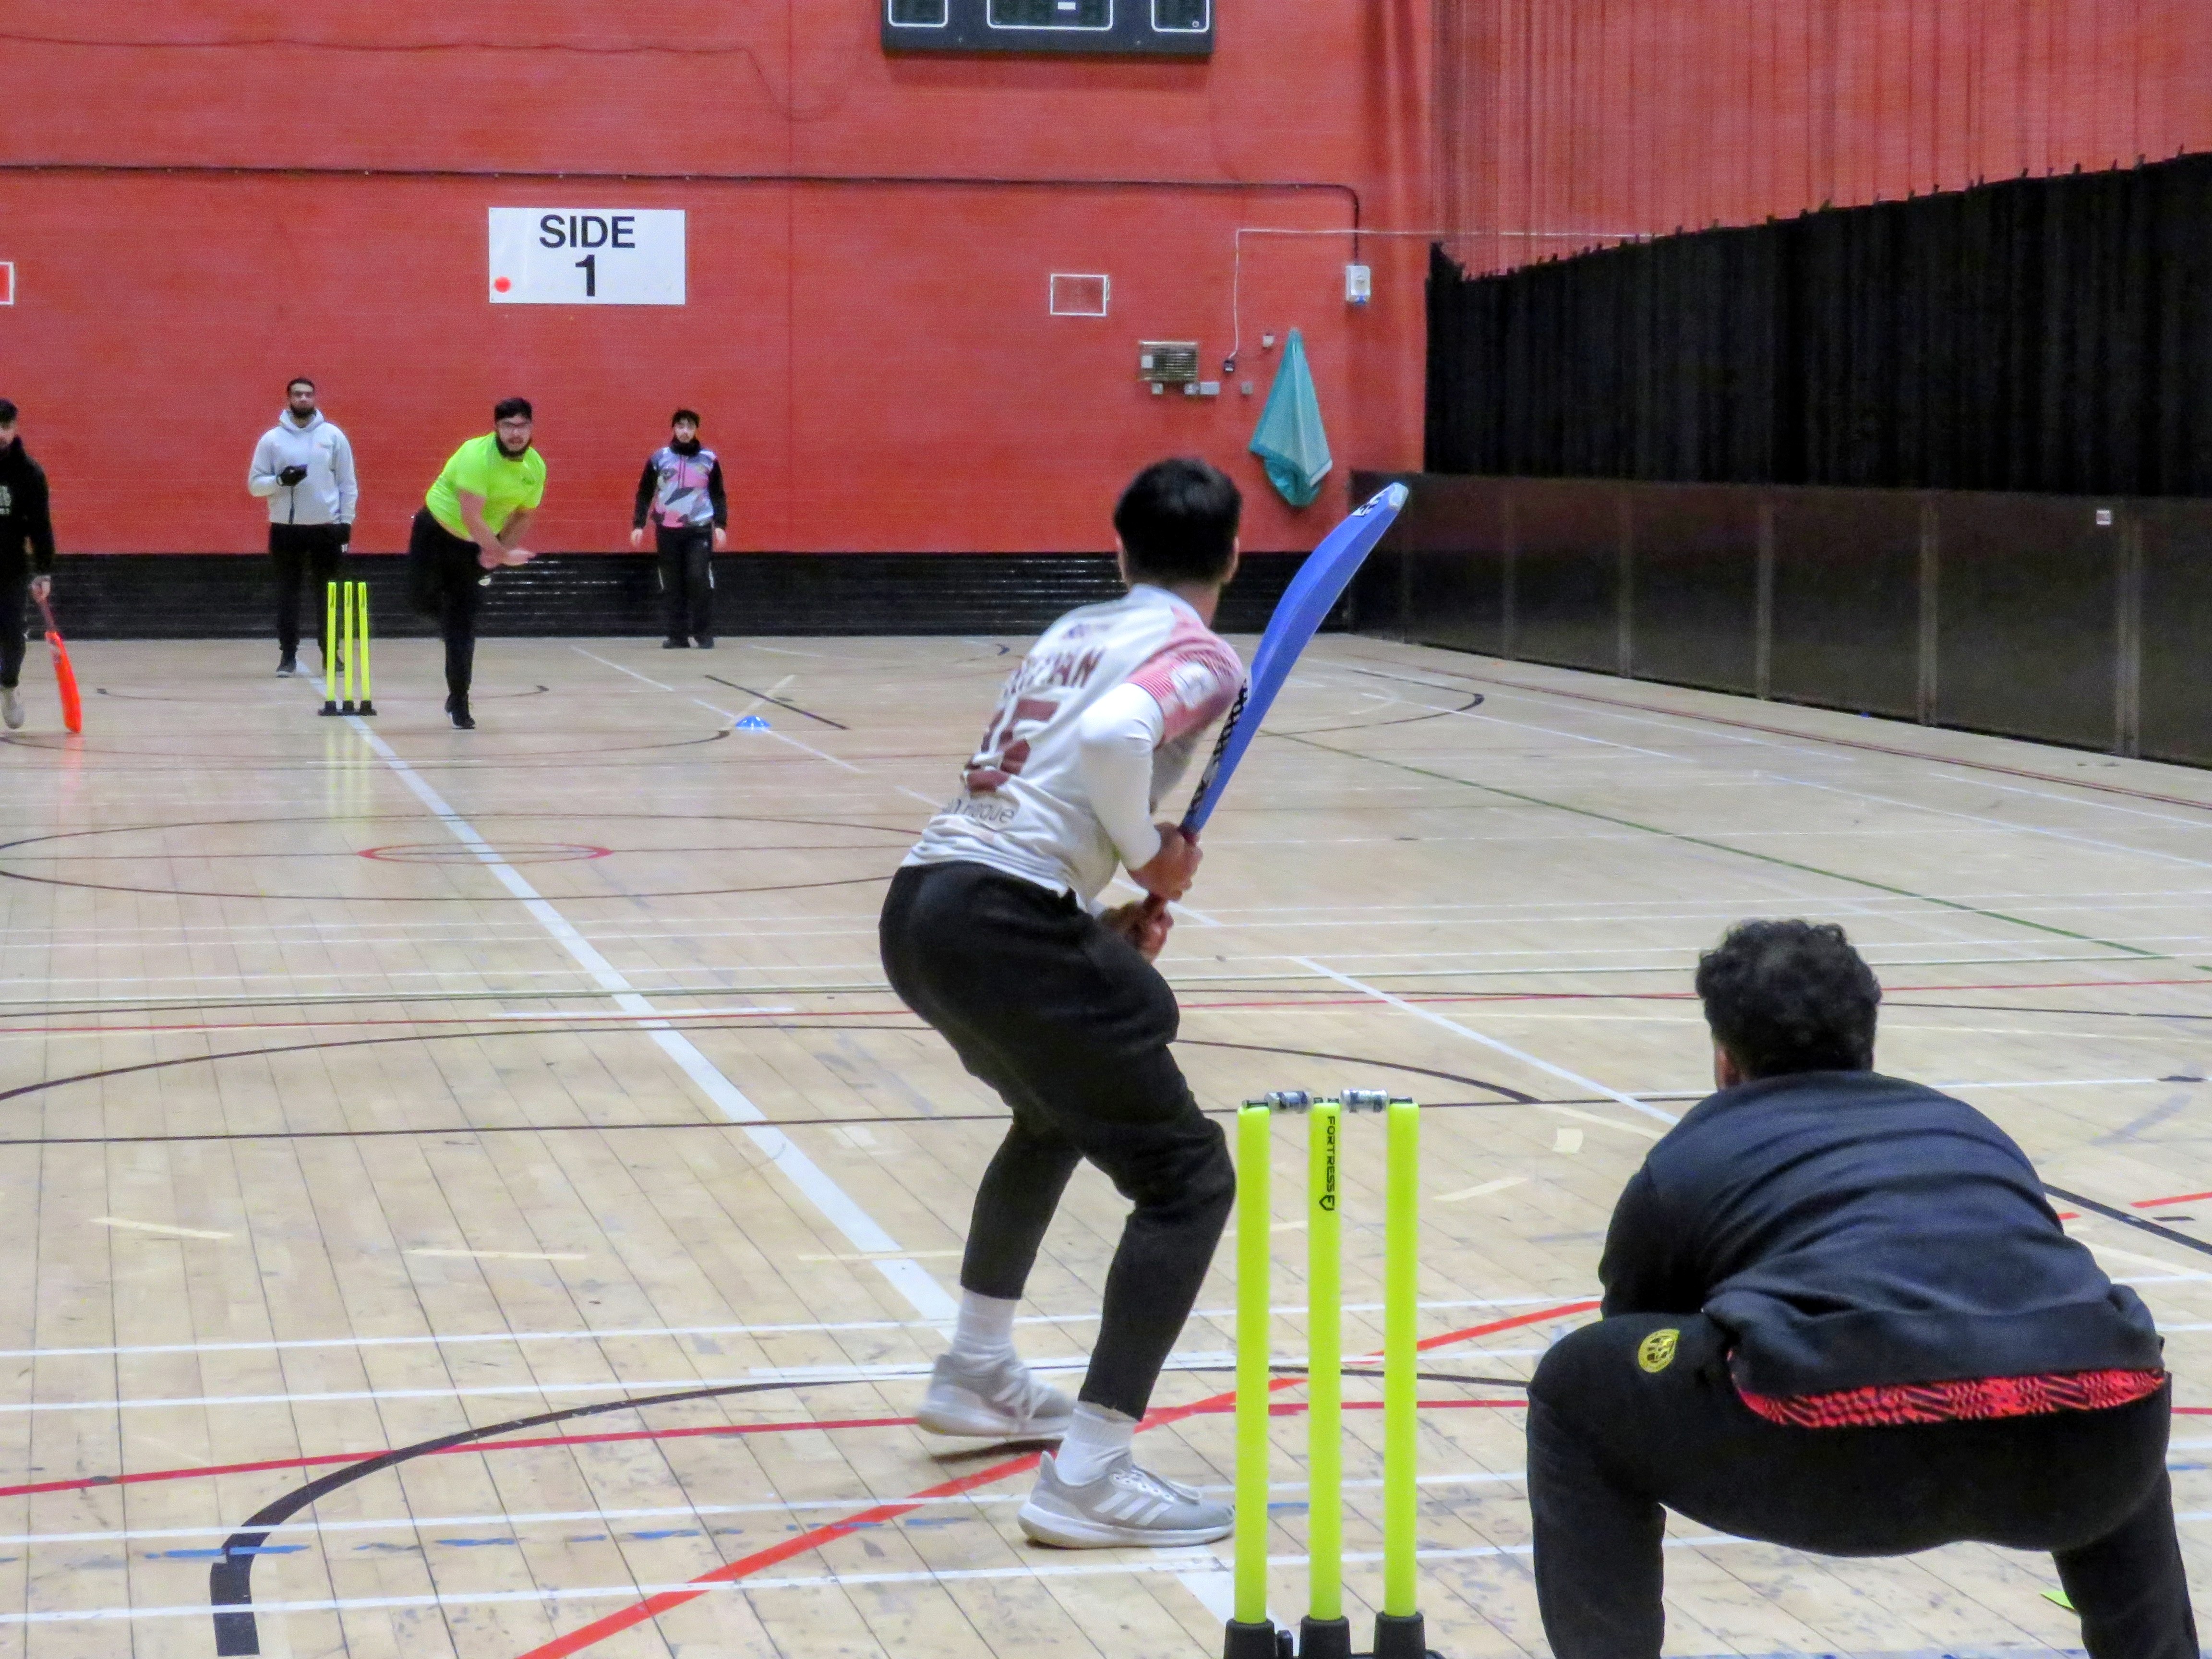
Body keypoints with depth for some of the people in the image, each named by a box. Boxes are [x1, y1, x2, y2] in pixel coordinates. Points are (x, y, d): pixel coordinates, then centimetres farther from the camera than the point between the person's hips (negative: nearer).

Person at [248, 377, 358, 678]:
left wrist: (346, 520, -2)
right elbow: (255, 484, 2)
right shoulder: (272, 439, 2)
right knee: (287, 594, 2)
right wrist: (280, 480, -18)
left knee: (327, 594, 5)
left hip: (326, 528, 0)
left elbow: (347, 482, 5)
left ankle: (330, 654, 12)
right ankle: (288, 656, 8)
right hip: (286, 529, 0)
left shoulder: (333, 436, 3)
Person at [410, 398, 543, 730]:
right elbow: (471, 517, -34)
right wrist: (503, 554, -34)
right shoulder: (477, 455, -30)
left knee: (463, 623, 1)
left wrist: (499, 550, -10)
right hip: (438, 532, -4)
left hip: (478, 545, 4)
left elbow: (522, 515, 5)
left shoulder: (536, 467, -10)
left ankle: (459, 703, 8)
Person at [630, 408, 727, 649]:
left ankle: (705, 634, -1)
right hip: (667, 530, 1)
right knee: (672, 586, 2)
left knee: (700, 580, -10)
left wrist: (721, 526, -1)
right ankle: (678, 635, 7)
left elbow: (718, 495, 8)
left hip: (700, 529, -1)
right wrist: (638, 525, 0)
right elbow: (645, 494, 7)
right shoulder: (658, 459, 3)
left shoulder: (709, 459, 4)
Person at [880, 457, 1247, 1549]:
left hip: (919, 903, 9)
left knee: (1058, 1113, 35)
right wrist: (1153, 855, -8)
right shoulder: (1201, 656, -2)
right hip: (1004, 925, -9)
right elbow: (1113, 738, -24)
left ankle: (975, 1375, 46)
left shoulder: (1076, 630, 23)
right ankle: (1085, 1479, -10)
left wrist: (1108, 910, 18)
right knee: (1187, 1178, -2)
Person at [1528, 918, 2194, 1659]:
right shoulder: (1970, 1127, 39)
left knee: (1576, 1388, 25)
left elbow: (1627, 1388, 44)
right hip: (2075, 1445, 4)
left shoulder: (1685, 1160, 31)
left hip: (1843, 1441, -3)